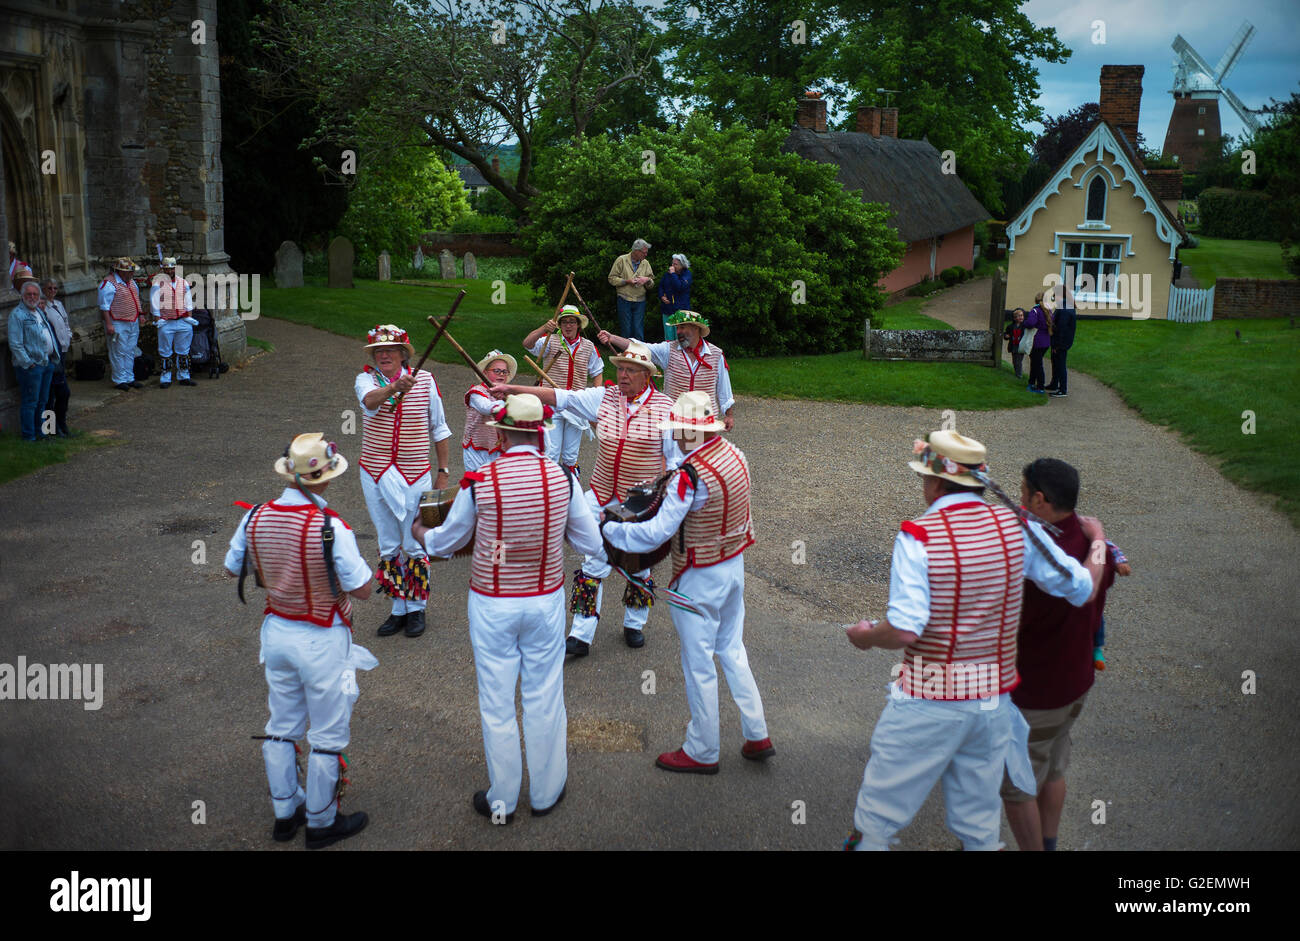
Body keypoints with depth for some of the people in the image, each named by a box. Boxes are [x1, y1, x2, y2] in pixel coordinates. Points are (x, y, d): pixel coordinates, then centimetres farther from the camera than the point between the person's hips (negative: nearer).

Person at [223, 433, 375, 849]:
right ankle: (322, 823, 25)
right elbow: (362, 589, -20)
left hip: (277, 631, 6)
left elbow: (232, 568, 7)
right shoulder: (331, 528, -26)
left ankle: (285, 814, 36)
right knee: (328, 736, 11)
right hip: (322, 642, -6)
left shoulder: (255, 518, -9)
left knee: (282, 726, 21)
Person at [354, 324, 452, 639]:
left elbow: (439, 429, 7)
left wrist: (443, 471, 5)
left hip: (416, 476, -1)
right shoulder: (366, 379, -4)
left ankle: (417, 609, 21)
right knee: (388, 545, 11)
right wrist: (394, 388, -51)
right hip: (375, 475, 1)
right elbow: (369, 400, -30)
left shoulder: (425, 380, -2)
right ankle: (399, 608, 23)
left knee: (414, 545, 5)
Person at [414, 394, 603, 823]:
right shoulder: (563, 479, -10)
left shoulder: (478, 483, -14)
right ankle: (546, 794, 29)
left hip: (492, 606, -1)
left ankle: (501, 800, 24)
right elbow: (590, 543, -1)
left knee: (497, 704, 11)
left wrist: (421, 533, 23)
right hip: (546, 602, 2)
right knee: (544, 699, 15)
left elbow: (447, 542, 1)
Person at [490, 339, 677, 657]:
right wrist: (513, 389, -13)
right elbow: (560, 397, -5)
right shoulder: (605, 397, 0)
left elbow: (675, 457, -2)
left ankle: (634, 624, 34)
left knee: (639, 564, 13)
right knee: (594, 563, 3)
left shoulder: (665, 408, -7)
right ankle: (581, 635, 7)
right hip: (603, 497, 2)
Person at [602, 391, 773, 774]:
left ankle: (702, 752, 22)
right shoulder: (734, 454, -2)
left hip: (700, 580, -8)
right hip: (734, 565, 8)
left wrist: (607, 529, -15)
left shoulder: (690, 476, -28)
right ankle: (757, 736, 28)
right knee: (732, 650, 22)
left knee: (699, 664, 7)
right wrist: (670, 490, 11)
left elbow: (657, 532, -26)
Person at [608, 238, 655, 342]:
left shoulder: (646, 263, 10)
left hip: (640, 301, 3)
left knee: (639, 331, 1)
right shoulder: (621, 260, -1)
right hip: (624, 301, -3)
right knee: (626, 330, 1)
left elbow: (652, 283, 13)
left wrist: (647, 280, -10)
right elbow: (612, 278, -2)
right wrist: (627, 281, -13)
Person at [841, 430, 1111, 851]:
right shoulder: (1017, 527, -3)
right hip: (993, 699, 5)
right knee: (981, 824, 21)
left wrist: (865, 636, -2)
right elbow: (1083, 588, 3)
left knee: (875, 817, 11)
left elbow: (904, 630, -23)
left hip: (926, 704, -5)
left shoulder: (917, 536, -17)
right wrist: (1098, 539, 22)